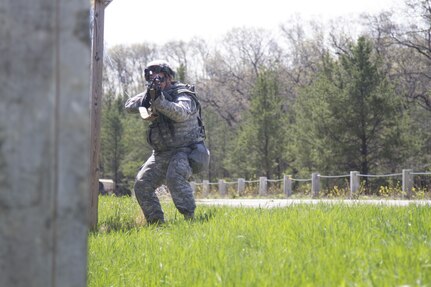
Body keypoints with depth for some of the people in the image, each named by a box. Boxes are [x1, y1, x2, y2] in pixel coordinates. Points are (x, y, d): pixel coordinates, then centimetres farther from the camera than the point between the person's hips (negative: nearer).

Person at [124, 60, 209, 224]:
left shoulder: (183, 96, -13)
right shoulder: (152, 95, 8)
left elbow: (180, 113, -36)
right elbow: (129, 106, -1)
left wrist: (159, 100, -45)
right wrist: (146, 97, -20)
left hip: (184, 151, -7)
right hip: (161, 154, 7)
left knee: (174, 177, -33)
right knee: (142, 185, -3)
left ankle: (190, 217, -31)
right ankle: (156, 222, 6)